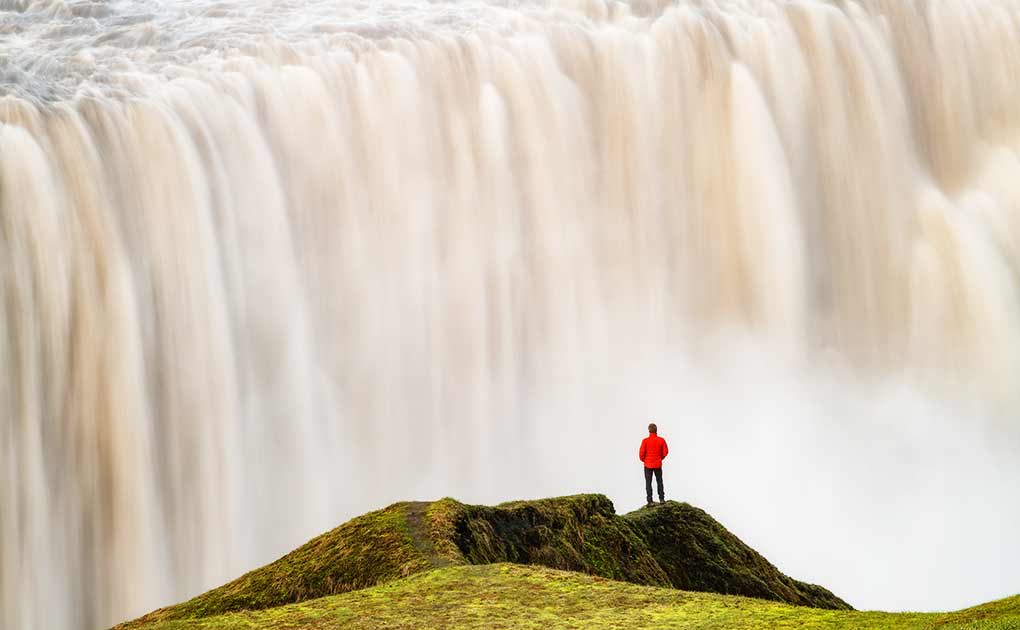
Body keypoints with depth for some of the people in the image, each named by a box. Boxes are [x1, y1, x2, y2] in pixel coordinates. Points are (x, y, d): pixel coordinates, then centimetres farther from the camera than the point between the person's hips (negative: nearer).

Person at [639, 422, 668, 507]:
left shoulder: (645, 441, -15)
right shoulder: (661, 440, -8)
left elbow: (641, 453, -13)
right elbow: (665, 451, -3)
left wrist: (644, 460, 7)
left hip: (648, 465, -2)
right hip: (658, 464, 2)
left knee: (648, 483, 5)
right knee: (659, 481, 18)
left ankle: (650, 501, 2)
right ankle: (661, 499, 19)